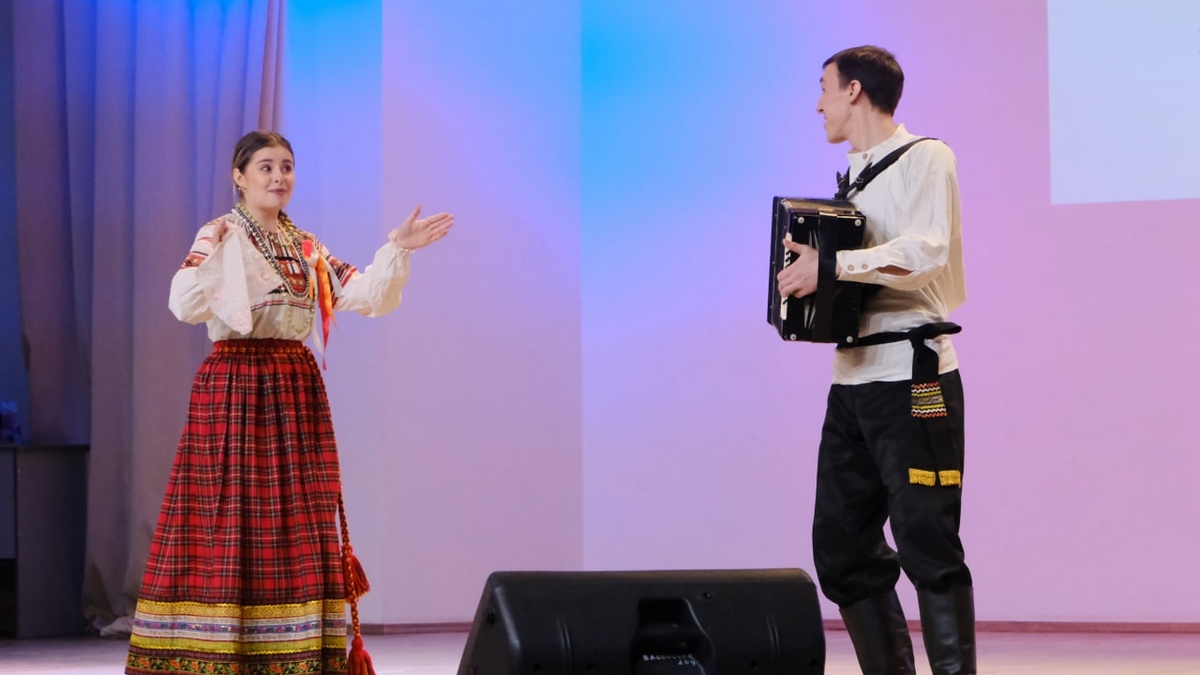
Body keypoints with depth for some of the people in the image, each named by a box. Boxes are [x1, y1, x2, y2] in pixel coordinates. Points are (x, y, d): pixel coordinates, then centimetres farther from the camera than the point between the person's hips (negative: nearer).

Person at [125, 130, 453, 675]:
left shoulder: (307, 247, 14)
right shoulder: (221, 237, -5)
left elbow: (365, 297, 12)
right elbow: (186, 306, -20)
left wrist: (398, 248, 1)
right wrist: (203, 261, -38)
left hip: (296, 390, 6)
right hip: (235, 386, -6)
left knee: (297, 525, 4)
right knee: (228, 522, -8)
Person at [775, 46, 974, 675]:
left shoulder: (924, 158, -5)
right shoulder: (854, 176, 19)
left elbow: (927, 249, -21)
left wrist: (833, 264, -26)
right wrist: (805, 266, 7)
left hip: (912, 375, -8)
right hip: (853, 378, 8)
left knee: (926, 544, -10)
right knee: (842, 547, 6)